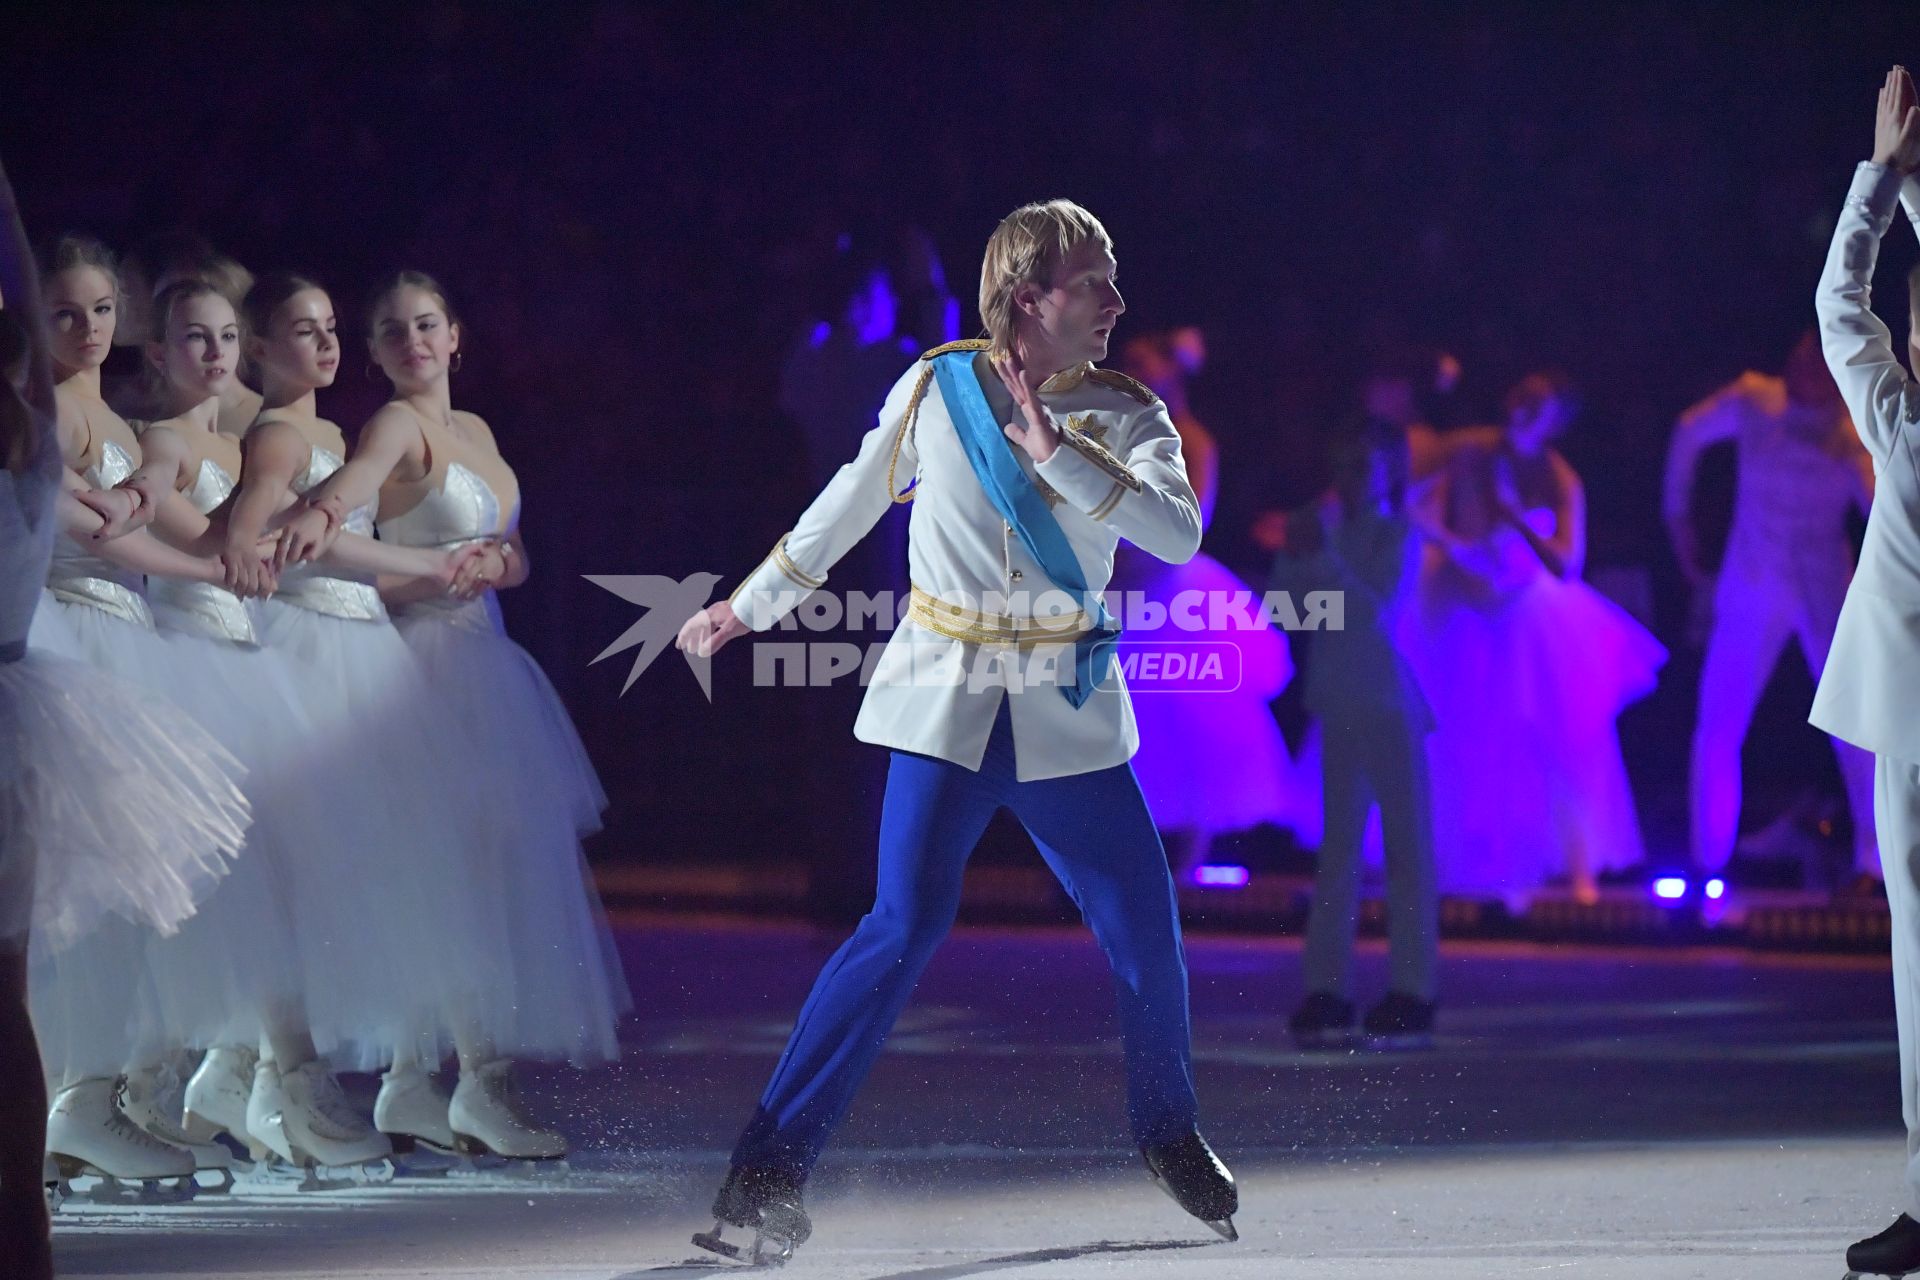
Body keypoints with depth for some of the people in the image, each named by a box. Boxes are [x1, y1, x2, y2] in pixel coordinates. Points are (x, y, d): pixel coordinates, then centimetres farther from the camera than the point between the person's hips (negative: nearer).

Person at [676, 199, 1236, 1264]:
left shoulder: (1126, 417, 1)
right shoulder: (937, 389, 0)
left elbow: (1179, 536, -16)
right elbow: (851, 500, 15)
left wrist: (1060, 452, -22)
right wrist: (750, 605, 22)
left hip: (1068, 715, 2)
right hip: (947, 699, -2)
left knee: (1147, 934, 2)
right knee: (907, 926, -17)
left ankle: (1171, 1140, 30)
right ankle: (769, 1169, -13)